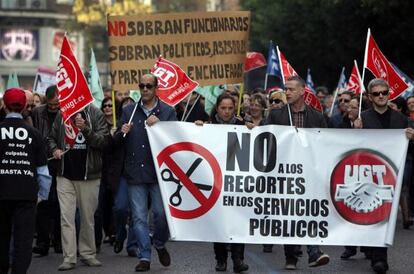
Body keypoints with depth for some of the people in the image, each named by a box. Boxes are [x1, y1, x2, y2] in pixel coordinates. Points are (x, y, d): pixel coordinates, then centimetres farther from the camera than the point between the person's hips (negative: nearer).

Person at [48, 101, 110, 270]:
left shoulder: (95, 115, -3)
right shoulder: (62, 114, 5)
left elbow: (104, 140, -10)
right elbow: (52, 137, 17)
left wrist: (85, 129, -23)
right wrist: (54, 149, -4)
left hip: (88, 175, -2)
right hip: (65, 175, 2)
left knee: (88, 217, 8)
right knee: (66, 217, -2)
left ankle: (87, 253, 21)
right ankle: (69, 258, -1)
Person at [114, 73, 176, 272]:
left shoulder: (167, 112, 4)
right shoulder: (129, 111, 10)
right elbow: (117, 141, 10)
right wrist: (123, 133, -11)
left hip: (159, 172, -2)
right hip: (135, 172, 2)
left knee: (161, 213, -3)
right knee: (139, 217, 2)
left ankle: (160, 245, 24)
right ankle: (144, 257, 8)